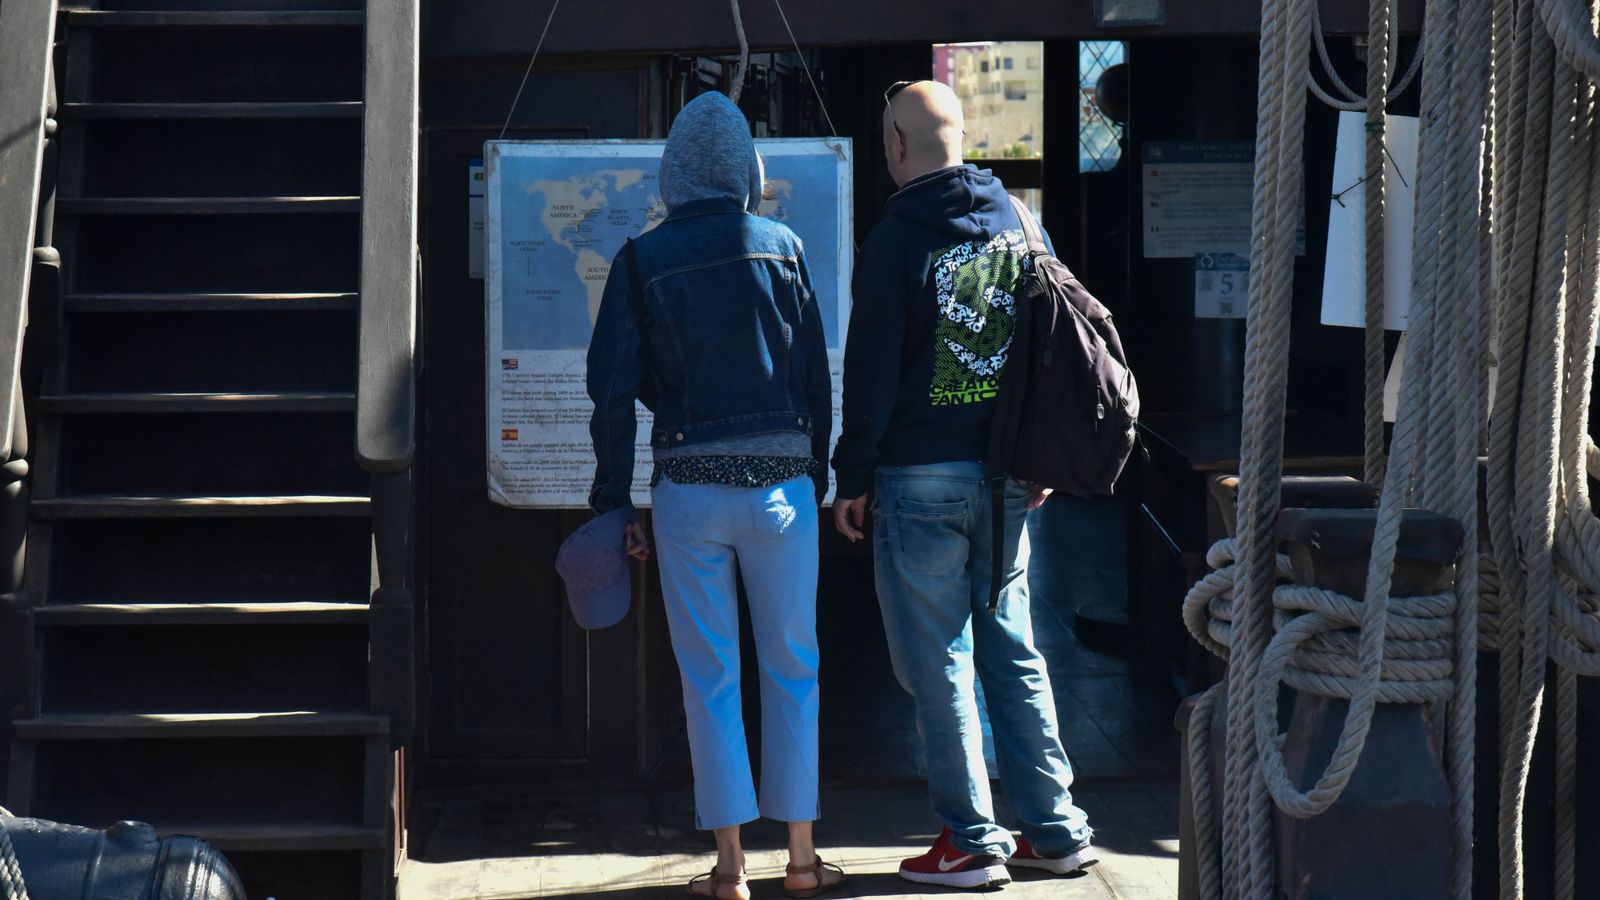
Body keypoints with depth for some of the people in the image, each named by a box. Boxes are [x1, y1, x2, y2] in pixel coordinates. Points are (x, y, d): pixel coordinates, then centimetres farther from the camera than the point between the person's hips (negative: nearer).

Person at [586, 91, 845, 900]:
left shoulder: (643, 259, 0)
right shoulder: (781, 247, 2)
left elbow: (612, 388, -2)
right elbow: (815, 374, 3)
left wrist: (613, 501, 3)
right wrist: (817, 479, 10)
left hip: (688, 490, 0)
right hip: (779, 482, 1)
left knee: (709, 677, 5)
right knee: (792, 668, 9)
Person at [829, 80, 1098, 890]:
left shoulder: (895, 243, -11)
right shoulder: (1015, 224, 6)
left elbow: (871, 373, -10)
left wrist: (852, 478, -2)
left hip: (921, 479, -6)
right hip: (1005, 475, 6)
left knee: (940, 666, 1)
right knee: (1012, 650, 13)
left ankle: (972, 842, 3)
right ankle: (1054, 831, 14)